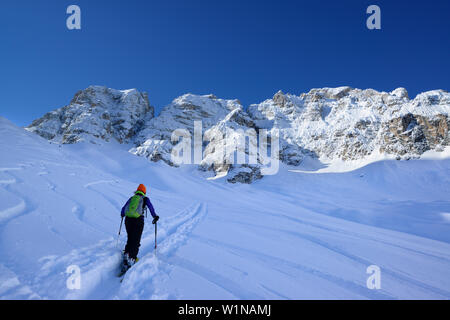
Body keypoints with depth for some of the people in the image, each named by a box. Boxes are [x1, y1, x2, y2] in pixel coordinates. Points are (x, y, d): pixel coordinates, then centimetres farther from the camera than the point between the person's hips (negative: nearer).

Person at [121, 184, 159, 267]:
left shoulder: (131, 198, 18)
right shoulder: (145, 198, 9)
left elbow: (123, 209, 23)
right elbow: (150, 207, -6)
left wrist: (122, 215, 43)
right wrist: (155, 216, 3)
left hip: (128, 219, 4)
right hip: (138, 220, -3)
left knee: (129, 239, 18)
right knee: (136, 241, 2)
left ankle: (126, 254, 5)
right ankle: (132, 258, -8)